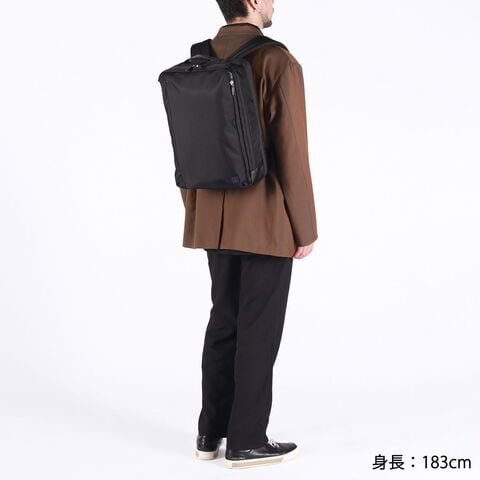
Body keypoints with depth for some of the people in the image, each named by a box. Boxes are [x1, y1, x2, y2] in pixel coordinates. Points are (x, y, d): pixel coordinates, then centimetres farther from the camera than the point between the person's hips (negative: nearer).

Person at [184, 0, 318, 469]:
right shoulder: (278, 61, -14)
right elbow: (291, 151, -16)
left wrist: (196, 216, 19)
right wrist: (305, 227, -9)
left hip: (216, 221, 7)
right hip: (266, 221, -6)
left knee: (224, 321, 16)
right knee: (258, 330, 3)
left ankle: (211, 432, 24)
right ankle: (246, 442, 12)